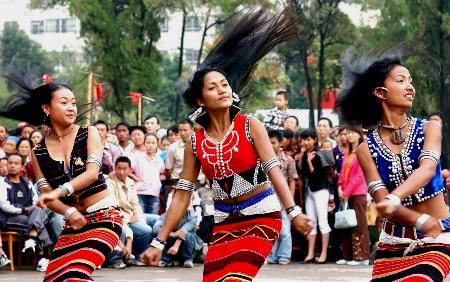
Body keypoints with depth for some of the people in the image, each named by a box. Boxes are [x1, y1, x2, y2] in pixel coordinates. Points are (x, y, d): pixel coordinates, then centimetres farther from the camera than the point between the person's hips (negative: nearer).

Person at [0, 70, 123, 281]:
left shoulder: (89, 134, -1)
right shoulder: (38, 153, 5)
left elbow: (92, 173, -16)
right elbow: (46, 195, -3)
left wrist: (59, 191, -32)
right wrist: (69, 212, -24)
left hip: (104, 216, -4)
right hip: (74, 223, 4)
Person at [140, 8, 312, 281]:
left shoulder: (251, 127, -8)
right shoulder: (195, 143, 0)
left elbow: (274, 170, -15)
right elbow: (182, 195, 3)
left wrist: (294, 213, -30)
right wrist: (159, 242, -1)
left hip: (261, 216, -4)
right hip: (225, 220, 4)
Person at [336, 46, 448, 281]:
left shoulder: (429, 129, -2)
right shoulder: (367, 149, -1)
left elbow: (427, 169, -21)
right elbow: (381, 203, -12)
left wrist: (395, 198, -41)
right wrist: (422, 221, -30)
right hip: (393, 242, 2)